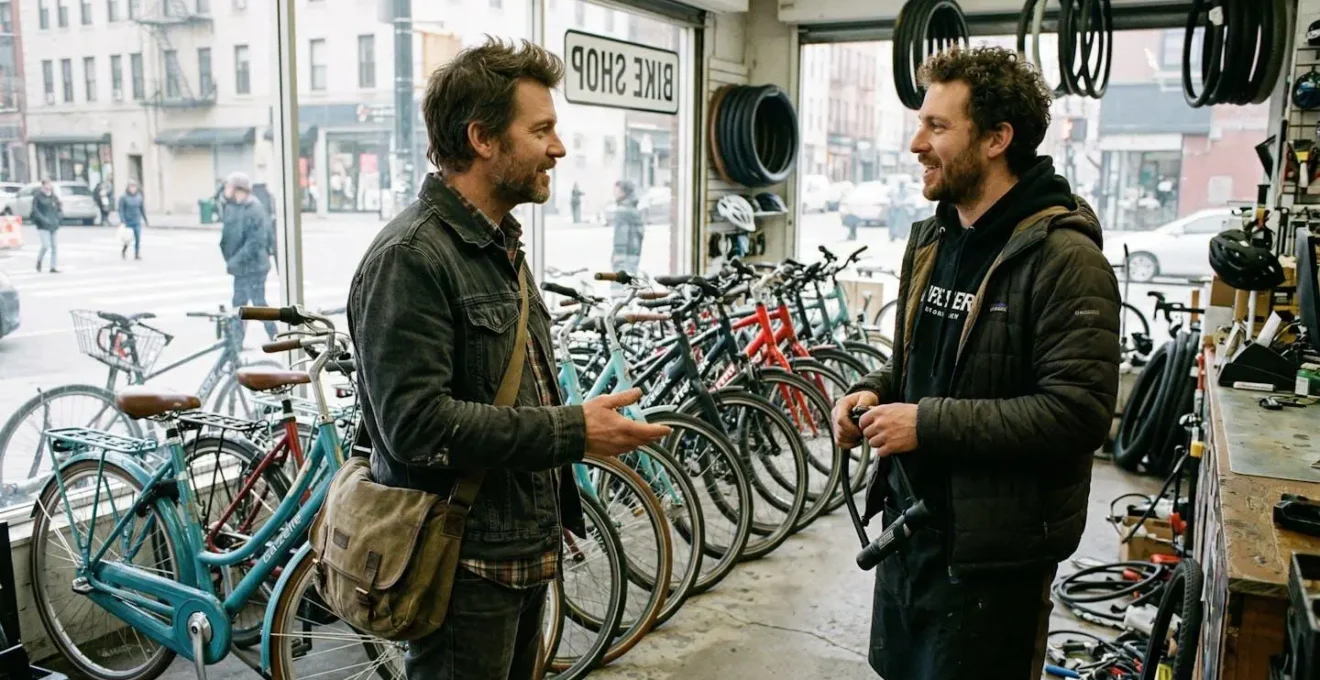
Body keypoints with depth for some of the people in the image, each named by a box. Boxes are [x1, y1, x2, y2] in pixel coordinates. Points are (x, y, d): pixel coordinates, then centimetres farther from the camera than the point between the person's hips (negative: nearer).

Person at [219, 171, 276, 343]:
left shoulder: (254, 210, -19)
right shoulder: (232, 208, 8)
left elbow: (255, 242, -24)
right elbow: (230, 237, 14)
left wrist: (234, 261, -23)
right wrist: (231, 261, 4)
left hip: (253, 266, -9)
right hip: (241, 267, 9)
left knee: (259, 303, -2)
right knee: (238, 303, 14)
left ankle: (277, 339, 9)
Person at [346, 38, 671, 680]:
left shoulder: (501, 245, 13)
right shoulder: (410, 257, -18)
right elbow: (417, 424, -26)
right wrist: (572, 432, -23)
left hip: (524, 549, 9)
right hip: (463, 565, -9)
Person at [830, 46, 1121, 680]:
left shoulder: (1064, 260, -18)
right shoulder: (931, 239, 8)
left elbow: (1079, 412, -24)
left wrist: (928, 424, -24)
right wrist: (873, 392, -2)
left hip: (991, 550, -8)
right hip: (909, 525, 8)